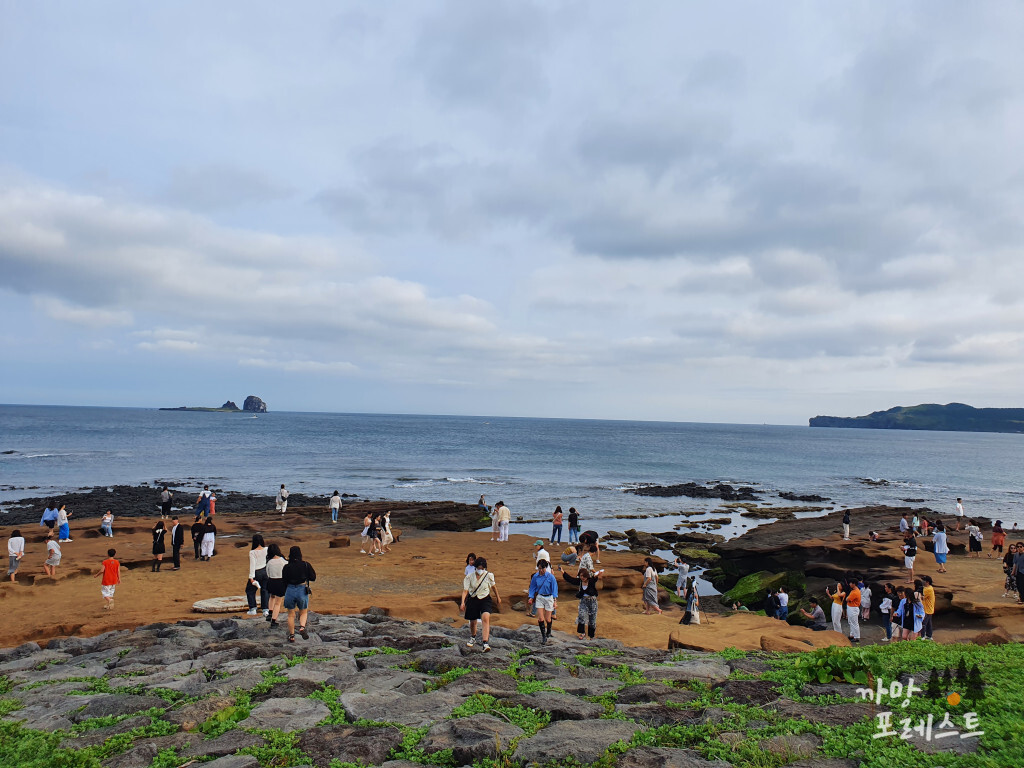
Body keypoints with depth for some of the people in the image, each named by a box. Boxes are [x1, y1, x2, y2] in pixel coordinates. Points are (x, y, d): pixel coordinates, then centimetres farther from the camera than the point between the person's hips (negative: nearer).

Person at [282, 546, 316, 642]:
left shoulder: (286, 567, -6)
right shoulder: (306, 565, -6)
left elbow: (284, 581, 0)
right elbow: (313, 578, 0)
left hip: (290, 591, 0)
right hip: (302, 591, 0)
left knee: (291, 615, 15)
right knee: (303, 613, 16)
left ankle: (291, 636, 17)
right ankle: (302, 627, -11)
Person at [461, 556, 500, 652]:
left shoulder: (489, 575, -9)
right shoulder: (469, 576, -11)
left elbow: (493, 586, 9)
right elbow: (465, 590, -12)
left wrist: (498, 597, 22)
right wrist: (462, 602, -25)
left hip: (485, 600, -1)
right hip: (472, 600, 1)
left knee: (486, 619, -25)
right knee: (472, 622, 14)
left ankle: (486, 643, -32)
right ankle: (473, 638, 46)